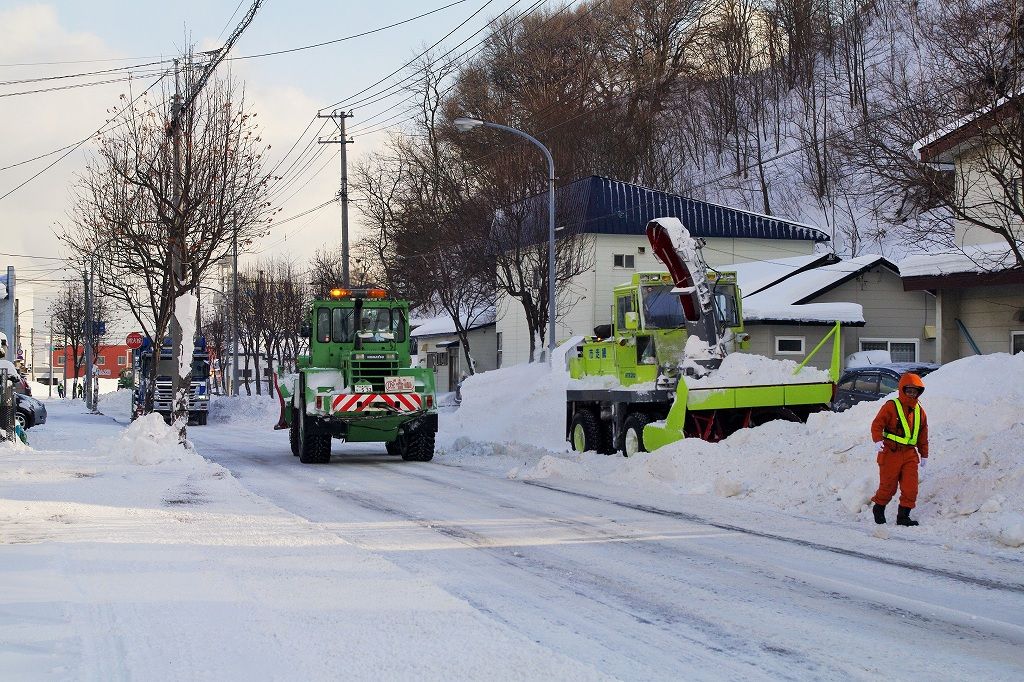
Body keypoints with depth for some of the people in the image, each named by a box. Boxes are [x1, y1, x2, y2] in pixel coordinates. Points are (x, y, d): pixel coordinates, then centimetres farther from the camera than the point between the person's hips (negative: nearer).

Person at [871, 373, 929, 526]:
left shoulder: (919, 411, 13)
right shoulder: (891, 406, -6)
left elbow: (923, 435, 20)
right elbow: (877, 424, -11)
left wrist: (924, 454, 20)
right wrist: (878, 440, -27)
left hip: (910, 454, 5)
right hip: (891, 452, -5)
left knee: (911, 487, -3)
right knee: (888, 486, 3)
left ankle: (903, 516, 5)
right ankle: (879, 509, 26)